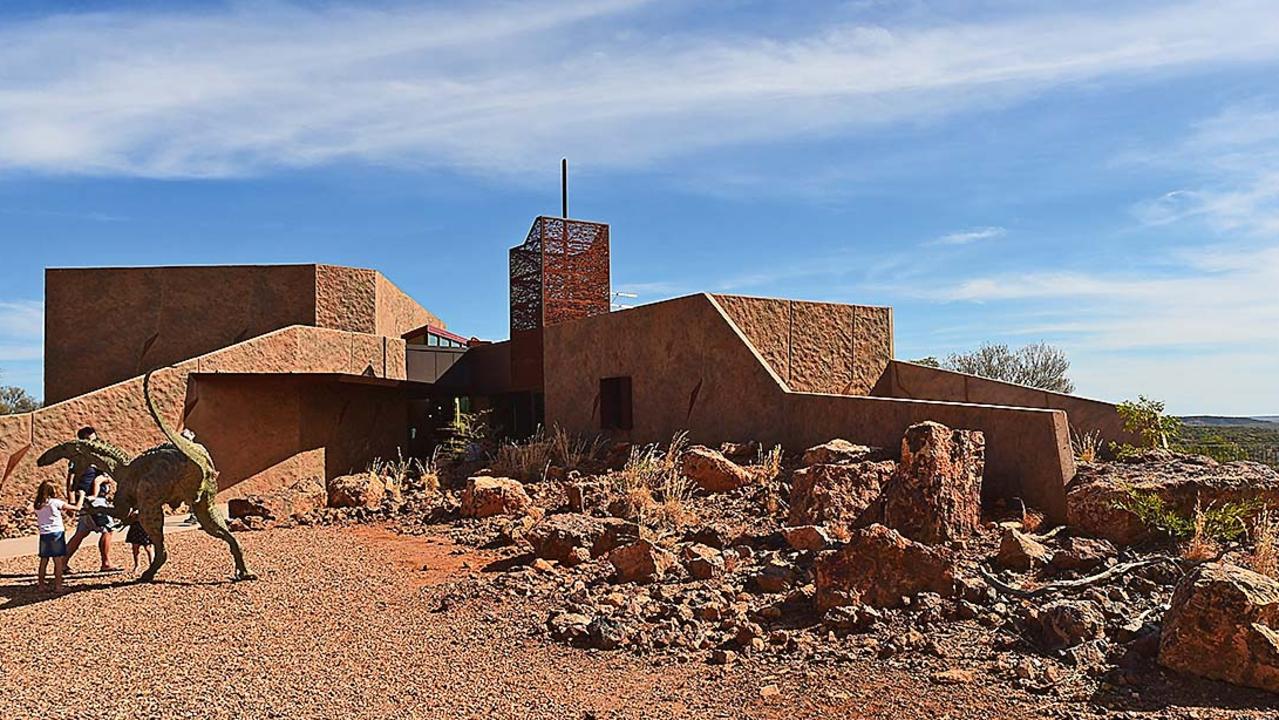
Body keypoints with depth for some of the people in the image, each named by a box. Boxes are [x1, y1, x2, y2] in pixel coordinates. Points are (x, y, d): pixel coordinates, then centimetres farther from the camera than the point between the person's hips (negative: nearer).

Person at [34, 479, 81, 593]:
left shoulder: (37, 505, 9)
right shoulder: (56, 502, -5)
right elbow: (77, 507, -3)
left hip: (44, 535, 5)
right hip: (56, 533, -5)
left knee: (44, 561, 15)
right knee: (58, 561, 1)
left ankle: (41, 584, 21)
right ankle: (58, 585, 1)